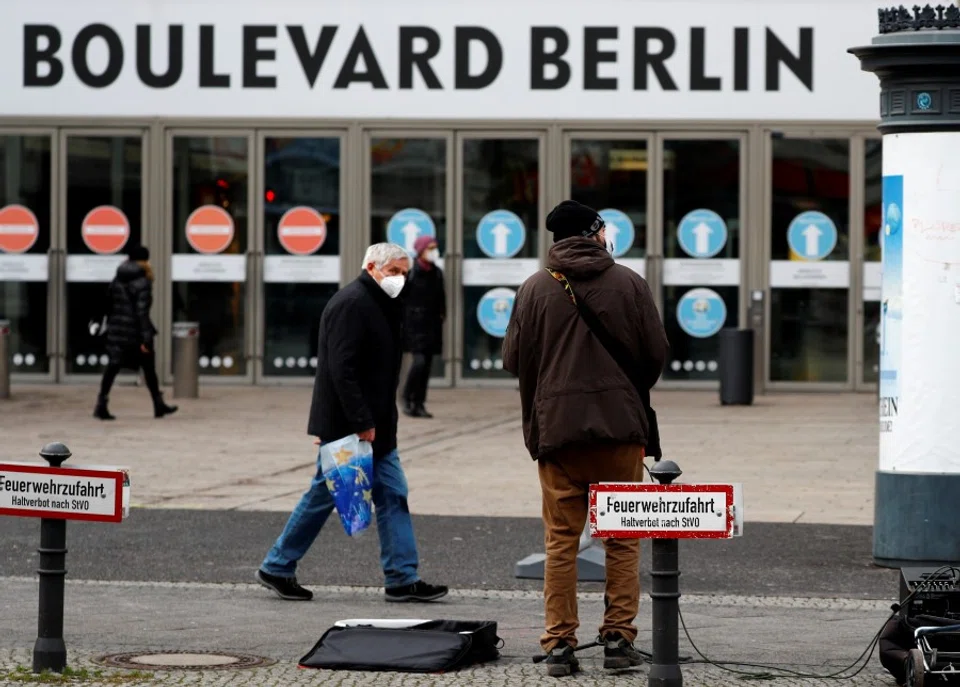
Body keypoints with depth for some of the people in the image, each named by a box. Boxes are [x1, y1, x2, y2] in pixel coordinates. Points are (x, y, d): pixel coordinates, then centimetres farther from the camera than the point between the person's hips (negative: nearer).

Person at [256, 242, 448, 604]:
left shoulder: (380, 305, 16)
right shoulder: (351, 303, -16)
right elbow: (341, 369, -23)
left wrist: (371, 423, 15)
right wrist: (361, 423, -25)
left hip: (375, 427, 10)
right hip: (345, 425, -10)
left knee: (392, 496, 5)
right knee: (323, 496, 0)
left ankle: (403, 579, 5)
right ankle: (277, 569, 12)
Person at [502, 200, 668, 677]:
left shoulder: (534, 289, 2)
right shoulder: (629, 283, 1)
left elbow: (514, 360, 2)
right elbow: (656, 352, 2)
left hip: (556, 426, 1)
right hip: (621, 426, 0)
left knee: (561, 540, 4)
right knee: (622, 538, 8)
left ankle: (559, 645, 1)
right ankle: (618, 638, 6)